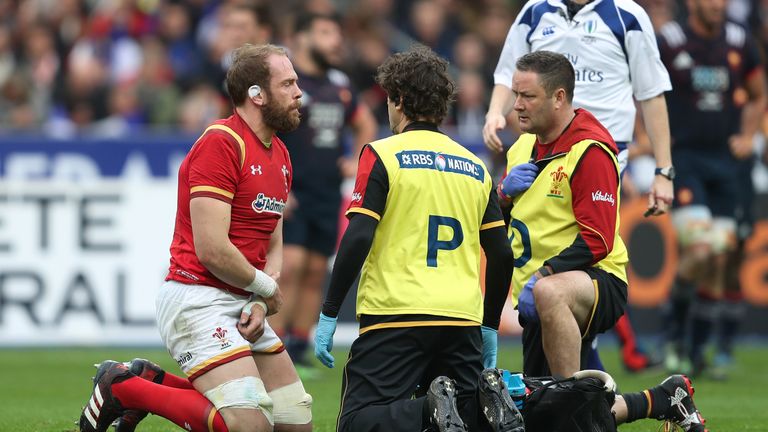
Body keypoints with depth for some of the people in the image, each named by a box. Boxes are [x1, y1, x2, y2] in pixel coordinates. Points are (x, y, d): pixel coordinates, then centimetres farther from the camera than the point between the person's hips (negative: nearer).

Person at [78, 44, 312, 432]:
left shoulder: (279, 155, 14)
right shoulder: (220, 143, -15)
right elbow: (211, 250, -21)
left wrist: (259, 304, 0)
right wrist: (266, 288, -5)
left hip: (241, 307, 9)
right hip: (197, 301, -9)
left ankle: (156, 384, 16)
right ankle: (122, 388, -4)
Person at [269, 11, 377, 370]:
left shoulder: (339, 84, 14)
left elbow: (365, 124, 33)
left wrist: (358, 162, 17)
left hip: (328, 193, 7)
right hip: (290, 193, -7)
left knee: (315, 272, 5)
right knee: (289, 266, -16)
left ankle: (298, 351, 11)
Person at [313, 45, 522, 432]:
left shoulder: (382, 155, -1)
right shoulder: (475, 167, 15)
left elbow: (358, 239, -10)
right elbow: (502, 255, 13)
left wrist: (329, 314, -5)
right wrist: (490, 328, 23)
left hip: (394, 315, -5)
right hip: (463, 322, 5)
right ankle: (486, 398, -18)